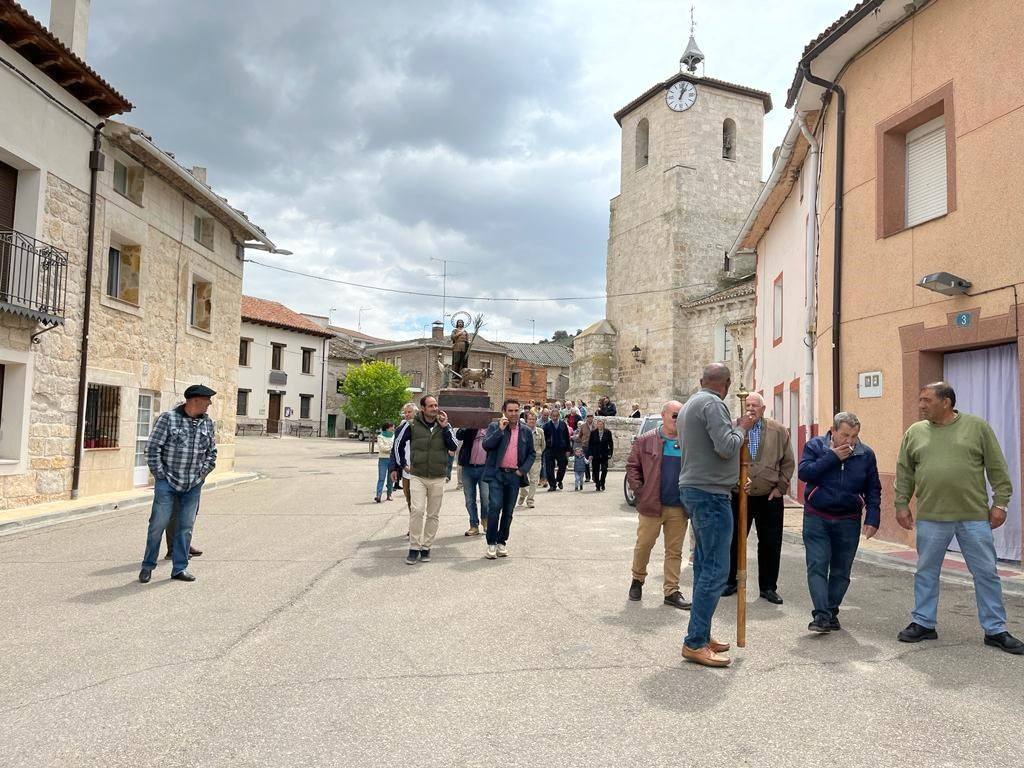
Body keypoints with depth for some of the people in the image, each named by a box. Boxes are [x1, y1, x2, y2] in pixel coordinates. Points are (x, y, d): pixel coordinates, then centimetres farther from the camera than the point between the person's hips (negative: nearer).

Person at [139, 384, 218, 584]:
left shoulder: (208, 424, 6)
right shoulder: (168, 418, -7)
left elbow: (212, 452, 15)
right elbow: (152, 448, -7)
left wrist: (201, 474, 6)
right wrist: (161, 475, -9)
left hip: (193, 486, 4)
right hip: (168, 482, -4)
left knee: (186, 527, 7)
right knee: (158, 524, 0)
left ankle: (180, 568, 16)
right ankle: (148, 566, 16)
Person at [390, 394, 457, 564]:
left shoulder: (444, 425, 2)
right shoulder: (413, 425, -3)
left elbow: (454, 446, -8)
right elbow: (398, 444, 9)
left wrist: (444, 427, -15)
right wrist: (396, 466, 11)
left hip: (438, 478, 2)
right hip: (417, 477, -2)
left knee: (433, 514, 8)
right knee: (417, 510, -14)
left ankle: (426, 547, 19)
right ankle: (414, 548, -4)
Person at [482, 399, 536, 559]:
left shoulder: (526, 432, 10)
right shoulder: (494, 427, 3)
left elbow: (532, 454, 15)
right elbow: (486, 445, -11)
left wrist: (523, 470, 1)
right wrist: (500, 429, -17)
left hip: (514, 476, 3)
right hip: (497, 474, -3)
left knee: (508, 511, 8)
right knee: (495, 507, -14)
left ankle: (502, 542, 21)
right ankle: (491, 543, -4)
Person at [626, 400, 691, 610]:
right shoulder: (646, 441, -1)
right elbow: (632, 466, 2)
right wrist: (639, 490, -4)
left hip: (679, 508, 2)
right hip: (651, 506, -2)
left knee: (674, 551, 8)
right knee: (643, 545, 5)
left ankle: (672, 591, 16)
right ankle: (638, 580, 28)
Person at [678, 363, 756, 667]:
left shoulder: (692, 403, 18)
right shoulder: (712, 404, -13)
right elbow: (726, 447, -21)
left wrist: (737, 468, 18)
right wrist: (741, 427, -3)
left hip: (694, 489, 10)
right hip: (710, 494, -10)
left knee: (705, 566, 14)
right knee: (716, 570, -7)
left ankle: (701, 636, 20)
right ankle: (695, 643, -4)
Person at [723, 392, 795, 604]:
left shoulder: (779, 431, 4)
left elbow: (788, 463, 8)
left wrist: (780, 487, 2)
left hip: (770, 498, 1)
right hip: (739, 496, -1)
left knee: (771, 544, 7)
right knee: (734, 541, 7)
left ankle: (768, 587, 20)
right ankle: (731, 582, 21)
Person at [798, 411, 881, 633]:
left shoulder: (866, 454, 2)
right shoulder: (815, 446, -4)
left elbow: (873, 490, 7)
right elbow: (804, 472, -17)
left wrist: (872, 518, -3)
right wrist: (832, 457, -20)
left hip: (848, 522, 2)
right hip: (816, 519, -2)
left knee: (841, 571, 8)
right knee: (817, 567, -11)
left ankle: (831, 613, 21)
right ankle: (821, 615, -13)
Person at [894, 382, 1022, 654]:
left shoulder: (977, 427, 0)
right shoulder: (914, 432, 5)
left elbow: (997, 469, 2)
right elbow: (904, 473, 10)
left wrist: (1000, 502, -2)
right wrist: (901, 504, 6)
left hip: (974, 516, -1)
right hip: (931, 517, 2)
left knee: (986, 573, 6)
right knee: (926, 571, 8)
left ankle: (995, 630, 18)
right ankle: (923, 623, 20)